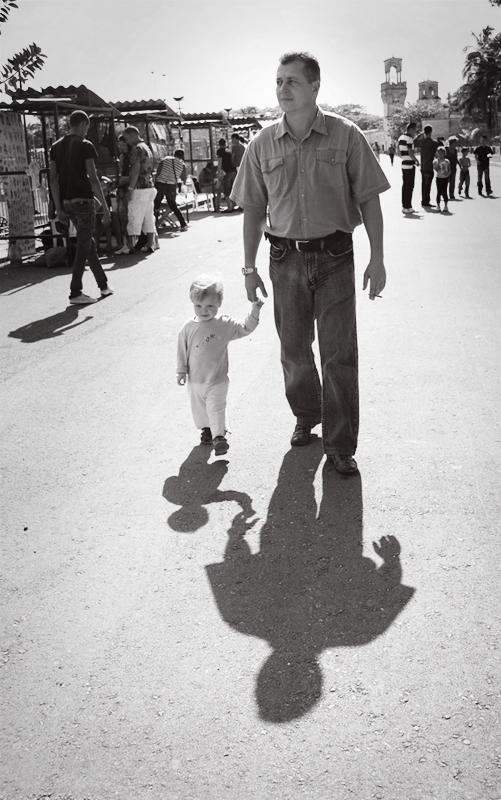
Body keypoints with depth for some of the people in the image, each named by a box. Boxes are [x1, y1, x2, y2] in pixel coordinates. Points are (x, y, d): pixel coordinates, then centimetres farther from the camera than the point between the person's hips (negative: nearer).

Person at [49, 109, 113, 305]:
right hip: (83, 200, -7)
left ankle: (103, 284, 26)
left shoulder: (56, 147, 10)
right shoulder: (85, 145, -8)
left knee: (88, 242, 18)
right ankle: (75, 292, -3)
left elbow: (53, 179, 7)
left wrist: (58, 207, 10)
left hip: (67, 202, 7)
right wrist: (104, 206, -10)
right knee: (84, 245, -1)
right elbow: (93, 178, -13)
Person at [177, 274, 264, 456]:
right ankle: (207, 429, 38)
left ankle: (219, 436, -4)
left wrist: (254, 312, -12)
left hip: (218, 380, -3)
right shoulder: (189, 327, -8)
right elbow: (182, 350, 1)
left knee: (216, 408, -8)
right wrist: (182, 370, 3)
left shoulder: (225, 324, -10)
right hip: (195, 380, 3)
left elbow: (245, 328, 0)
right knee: (199, 408, 17)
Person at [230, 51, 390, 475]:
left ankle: (341, 446, 9)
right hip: (285, 259, 2)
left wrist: (377, 259, -5)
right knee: (294, 350, 13)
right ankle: (306, 416, 37)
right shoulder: (263, 145, 2)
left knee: (340, 355, -1)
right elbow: (253, 209, 8)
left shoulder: (346, 136, -4)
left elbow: (369, 199, -1)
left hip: (335, 257, -2)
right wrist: (250, 267, 7)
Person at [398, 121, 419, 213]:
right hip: (410, 165, -9)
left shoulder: (401, 138, 12)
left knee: (405, 185, 12)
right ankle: (407, 207, -4)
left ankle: (404, 206, 15)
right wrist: (416, 160, -5)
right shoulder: (409, 139, -14)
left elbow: (399, 153, 17)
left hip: (404, 164, 9)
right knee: (410, 186, -5)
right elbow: (410, 153, -18)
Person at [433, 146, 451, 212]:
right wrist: (439, 162, -18)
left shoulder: (447, 161, 2)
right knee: (439, 192, -1)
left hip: (445, 178, 0)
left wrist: (447, 173, -18)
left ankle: (445, 205, 7)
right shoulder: (435, 161, -1)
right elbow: (436, 169, -14)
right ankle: (438, 206, 5)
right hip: (439, 178, 0)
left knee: (444, 192, 0)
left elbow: (449, 170, 2)